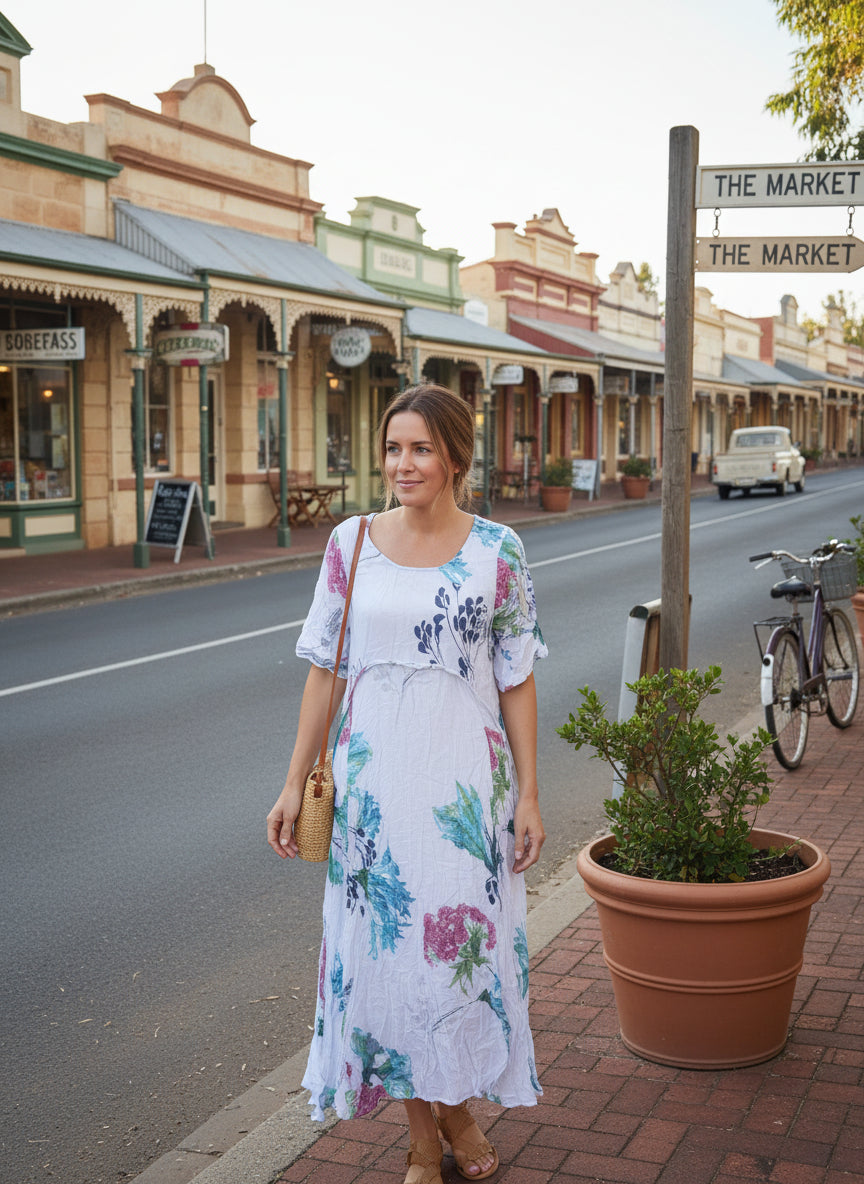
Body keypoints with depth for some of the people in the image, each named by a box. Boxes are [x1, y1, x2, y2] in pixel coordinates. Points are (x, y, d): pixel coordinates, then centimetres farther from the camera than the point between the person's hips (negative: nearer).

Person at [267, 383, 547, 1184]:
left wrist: (528, 795, -1)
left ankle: (457, 1105, 33)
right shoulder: (350, 543, 1)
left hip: (466, 777, -1)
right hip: (373, 774, 1)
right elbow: (325, 668, 5)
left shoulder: (496, 550, -2)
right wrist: (294, 782, 3)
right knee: (386, 945, 6)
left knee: (465, 941, 5)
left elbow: (516, 681, 1)